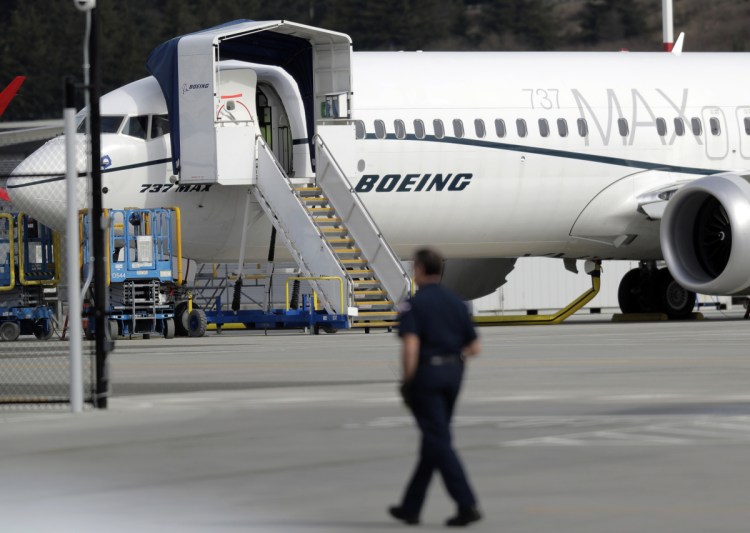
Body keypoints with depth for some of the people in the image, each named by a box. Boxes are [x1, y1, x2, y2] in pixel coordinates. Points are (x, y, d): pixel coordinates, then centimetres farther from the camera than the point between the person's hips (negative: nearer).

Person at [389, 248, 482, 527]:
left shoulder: (413, 305, -10)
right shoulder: (456, 303, 9)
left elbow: (410, 346, -23)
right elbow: (474, 347, 10)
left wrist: (407, 382, -12)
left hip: (426, 375, -7)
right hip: (453, 373, 7)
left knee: (439, 443, -5)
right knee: (433, 441, 14)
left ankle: (467, 504, -14)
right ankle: (411, 507, 22)